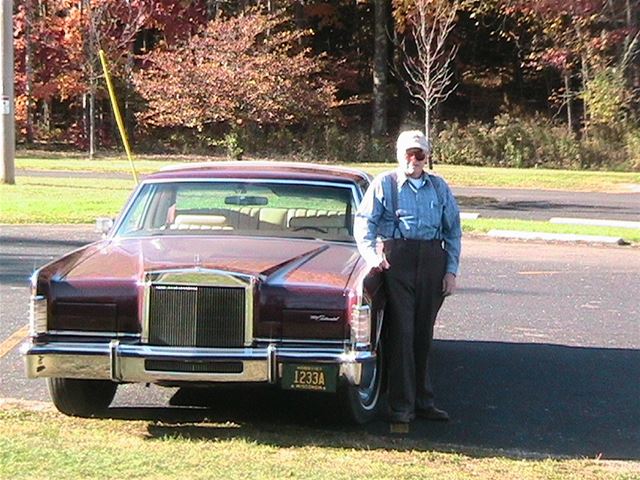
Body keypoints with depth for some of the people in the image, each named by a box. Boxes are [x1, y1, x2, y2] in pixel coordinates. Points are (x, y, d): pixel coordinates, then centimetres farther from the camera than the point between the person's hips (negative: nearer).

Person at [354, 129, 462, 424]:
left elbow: (453, 231, 17)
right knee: (401, 332, -7)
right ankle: (401, 405, -4)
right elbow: (364, 222, 0)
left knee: (423, 333, 9)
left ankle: (422, 400, 18)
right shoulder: (384, 184, 7)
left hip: (433, 260, 3)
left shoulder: (440, 187, 17)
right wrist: (371, 254, -17)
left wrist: (451, 270, 8)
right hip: (397, 259, -3)